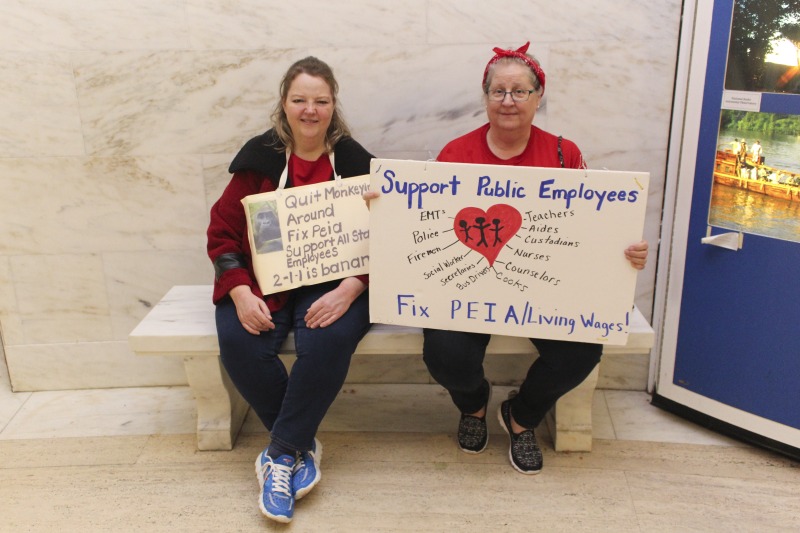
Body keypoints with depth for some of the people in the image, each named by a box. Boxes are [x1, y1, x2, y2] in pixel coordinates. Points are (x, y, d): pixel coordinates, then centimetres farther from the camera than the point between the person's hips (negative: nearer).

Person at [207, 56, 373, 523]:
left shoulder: (354, 161, 3)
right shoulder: (260, 158, 5)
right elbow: (223, 231, 4)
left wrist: (349, 291, -20)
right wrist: (240, 293, -13)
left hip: (332, 285, -1)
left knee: (329, 340, -33)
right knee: (239, 344, -27)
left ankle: (281, 454, -16)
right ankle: (303, 446, -7)